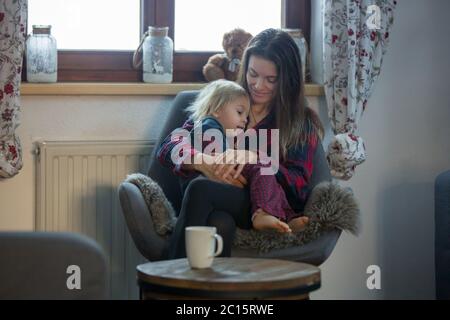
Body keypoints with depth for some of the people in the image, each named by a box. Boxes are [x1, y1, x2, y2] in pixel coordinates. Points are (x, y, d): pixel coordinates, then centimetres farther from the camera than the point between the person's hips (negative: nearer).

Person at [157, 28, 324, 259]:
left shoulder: (302, 123, 15)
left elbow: (299, 188, 0)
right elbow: (168, 148, 9)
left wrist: (250, 157, -15)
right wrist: (203, 162, -15)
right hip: (220, 208, 2)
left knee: (200, 189, -32)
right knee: (220, 223, -38)